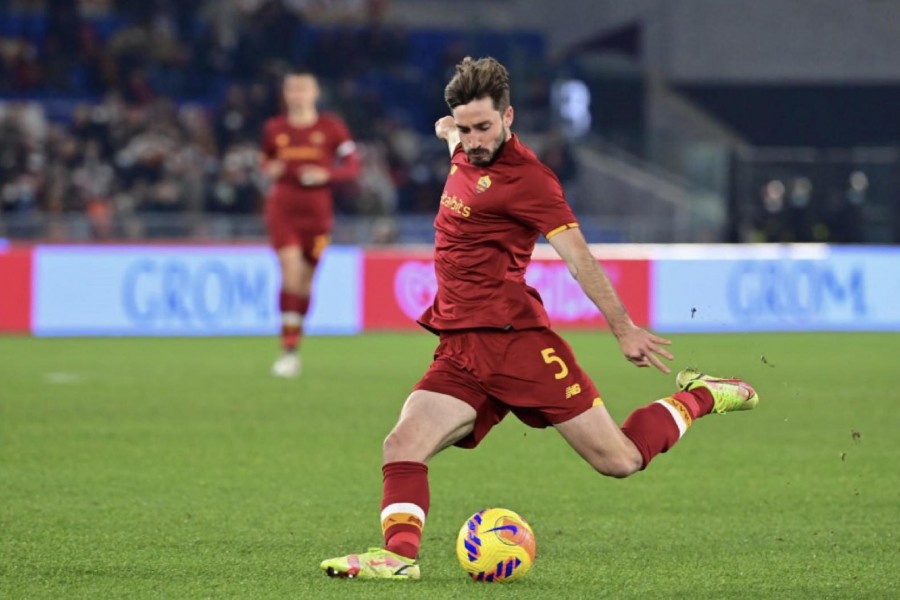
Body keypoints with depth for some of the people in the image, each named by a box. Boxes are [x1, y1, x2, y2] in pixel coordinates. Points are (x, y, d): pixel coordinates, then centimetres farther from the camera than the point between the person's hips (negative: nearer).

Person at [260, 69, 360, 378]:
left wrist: (326, 175, -16)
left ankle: (296, 341, 26)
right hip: (282, 209, 0)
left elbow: (352, 166, 1)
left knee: (305, 280, 9)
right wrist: (270, 168, -3)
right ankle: (288, 350, -17)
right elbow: (266, 159, 20)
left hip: (316, 212, 0)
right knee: (291, 272, -16)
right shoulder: (274, 128, 4)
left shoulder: (331, 127, -1)